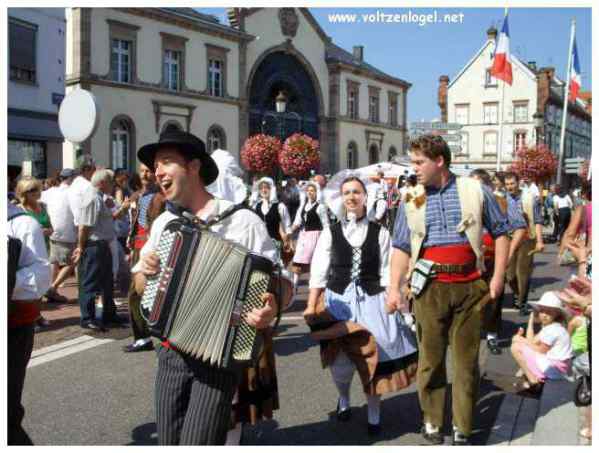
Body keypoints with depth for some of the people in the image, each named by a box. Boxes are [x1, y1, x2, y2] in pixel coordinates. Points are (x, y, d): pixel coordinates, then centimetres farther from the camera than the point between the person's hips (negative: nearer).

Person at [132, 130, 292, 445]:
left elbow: (281, 282, -10)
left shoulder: (243, 222, -12)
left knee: (197, 444, -6)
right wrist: (145, 272, -6)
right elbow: (140, 287, 16)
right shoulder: (163, 223, 8)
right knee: (168, 442, 15)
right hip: (171, 353, 6)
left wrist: (272, 308, -31)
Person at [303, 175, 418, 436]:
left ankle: (374, 414, 26)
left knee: (372, 359, 1)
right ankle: (343, 398, 37)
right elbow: (319, 273, 2)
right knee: (340, 363, 1)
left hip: (371, 301, 0)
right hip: (338, 301, 0)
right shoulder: (330, 233, 2)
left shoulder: (380, 232, 1)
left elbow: (387, 273, 1)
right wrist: (311, 306, -2)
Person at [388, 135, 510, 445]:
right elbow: (401, 247, 6)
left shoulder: (475, 191, 4)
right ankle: (432, 422, 19)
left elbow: (500, 232, 10)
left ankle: (462, 429, 17)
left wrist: (498, 276, 2)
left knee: (467, 359, 6)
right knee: (430, 358, 5)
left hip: (470, 287, 0)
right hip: (429, 288, 1)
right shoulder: (411, 200, 7)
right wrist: (394, 287, -3)